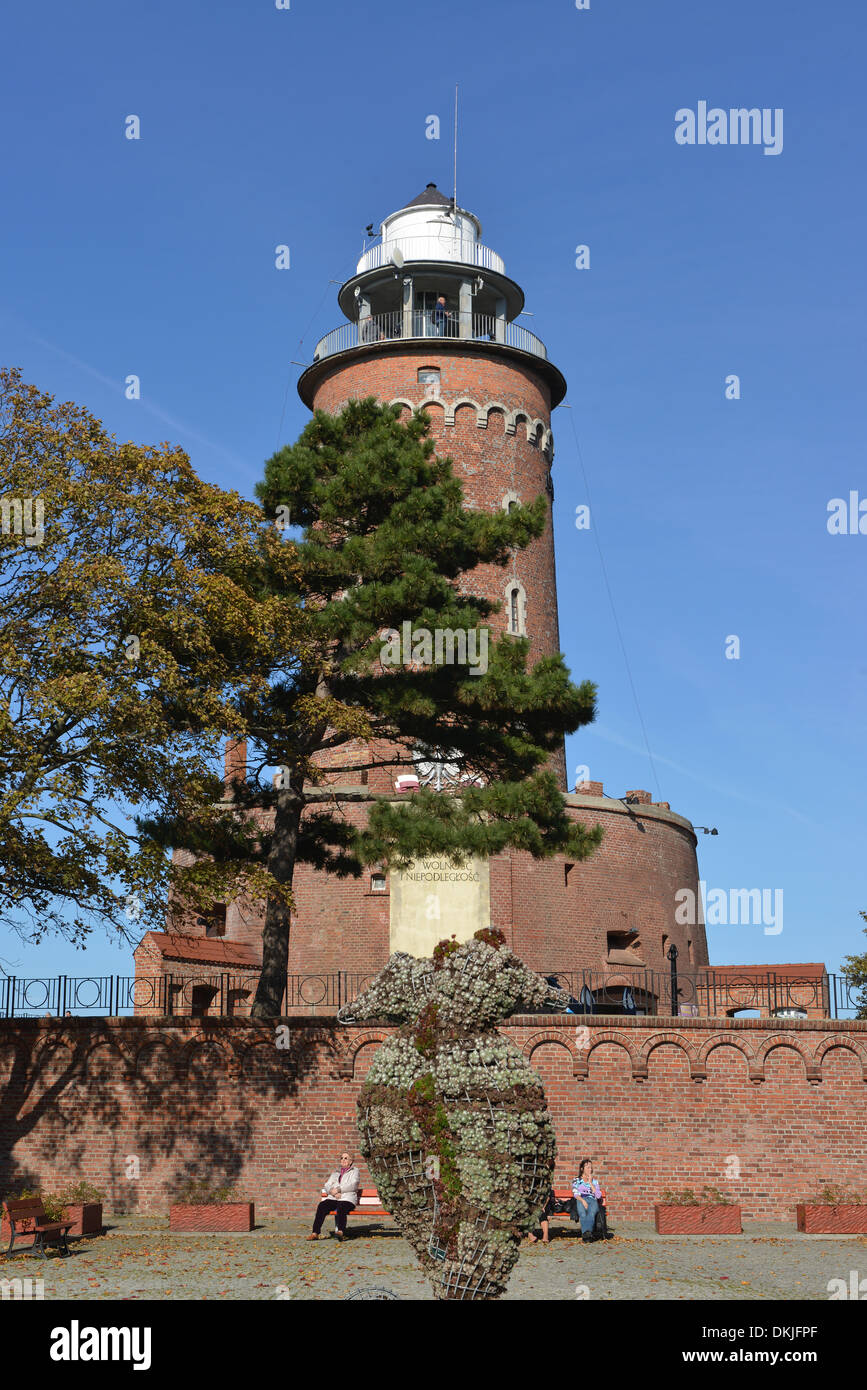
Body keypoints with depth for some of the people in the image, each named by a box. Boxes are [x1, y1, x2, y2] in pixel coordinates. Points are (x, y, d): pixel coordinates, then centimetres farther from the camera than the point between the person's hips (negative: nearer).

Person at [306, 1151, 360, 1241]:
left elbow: (353, 1185, -3)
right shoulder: (335, 1172, 29)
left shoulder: (355, 1171, 15)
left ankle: (341, 1231, -56)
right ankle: (315, 1233, -30)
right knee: (321, 1206, -26)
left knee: (341, 1208, -38)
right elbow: (327, 1185, 17)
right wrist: (333, 1192, -5)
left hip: (347, 1198, -4)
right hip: (333, 1198, 4)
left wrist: (338, 1189, -10)